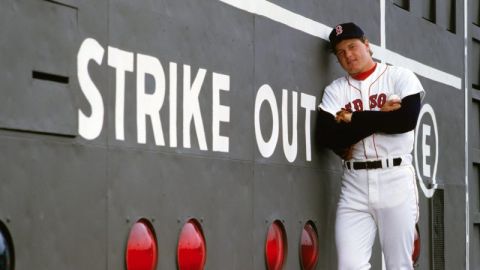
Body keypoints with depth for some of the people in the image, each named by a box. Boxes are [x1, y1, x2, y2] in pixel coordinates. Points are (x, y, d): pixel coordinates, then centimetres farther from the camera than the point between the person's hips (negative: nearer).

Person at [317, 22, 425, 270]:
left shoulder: (400, 77, 4)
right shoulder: (335, 91, 11)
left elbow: (407, 120, -13)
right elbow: (328, 137, -5)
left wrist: (353, 119, -6)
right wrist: (380, 116, -8)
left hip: (395, 179, -2)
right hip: (354, 184, 2)